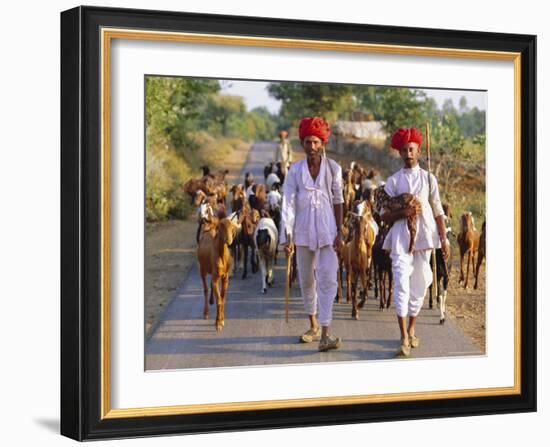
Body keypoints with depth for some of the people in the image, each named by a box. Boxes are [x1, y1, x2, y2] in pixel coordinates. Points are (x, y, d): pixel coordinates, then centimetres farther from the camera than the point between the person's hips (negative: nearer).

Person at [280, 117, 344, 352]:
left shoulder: (333, 168, -1)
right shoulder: (295, 170, -1)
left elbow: (338, 201, 3)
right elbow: (288, 203, -3)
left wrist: (339, 233, -1)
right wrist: (287, 237, -9)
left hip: (327, 231, -2)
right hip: (303, 230, 2)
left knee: (327, 279, -11)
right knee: (306, 280, 13)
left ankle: (325, 333, -13)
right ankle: (314, 325, 31)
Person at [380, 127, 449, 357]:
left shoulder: (429, 178, 9)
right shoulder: (393, 181, 5)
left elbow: (438, 211, 9)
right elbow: (384, 215, 4)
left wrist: (443, 239, 4)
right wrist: (402, 213, -14)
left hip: (424, 236, 2)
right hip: (401, 237, -2)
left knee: (419, 285, 7)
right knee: (401, 283, -12)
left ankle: (411, 331, 23)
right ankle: (404, 339, -14)